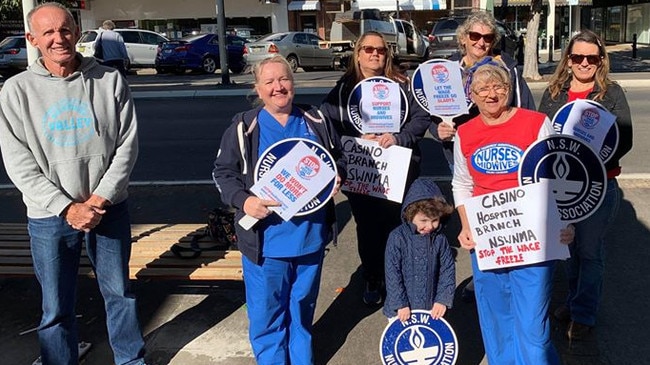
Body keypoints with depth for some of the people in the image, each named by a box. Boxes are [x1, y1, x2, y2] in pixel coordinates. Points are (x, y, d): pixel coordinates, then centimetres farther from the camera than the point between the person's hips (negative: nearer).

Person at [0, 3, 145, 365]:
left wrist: (99, 199, -12)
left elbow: (127, 145, -4)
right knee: (57, 307, 10)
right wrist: (68, 208, -14)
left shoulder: (109, 79, -3)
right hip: (50, 216, -1)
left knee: (119, 291, 16)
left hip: (109, 208, 1)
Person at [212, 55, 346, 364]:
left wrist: (336, 176, -6)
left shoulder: (316, 121, 5)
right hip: (266, 240, -3)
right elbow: (223, 172, -1)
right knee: (267, 314, 8)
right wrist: (243, 200, -19)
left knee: (303, 309, 20)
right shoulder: (244, 127, -4)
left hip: (312, 235, 3)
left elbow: (338, 158, 17)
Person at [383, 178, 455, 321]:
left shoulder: (440, 239, -5)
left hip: (432, 308, 2)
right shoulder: (397, 238, -14)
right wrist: (400, 304, -13)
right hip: (401, 309, -2)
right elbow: (392, 274, -12)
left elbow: (448, 270, 0)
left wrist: (443, 300, -7)